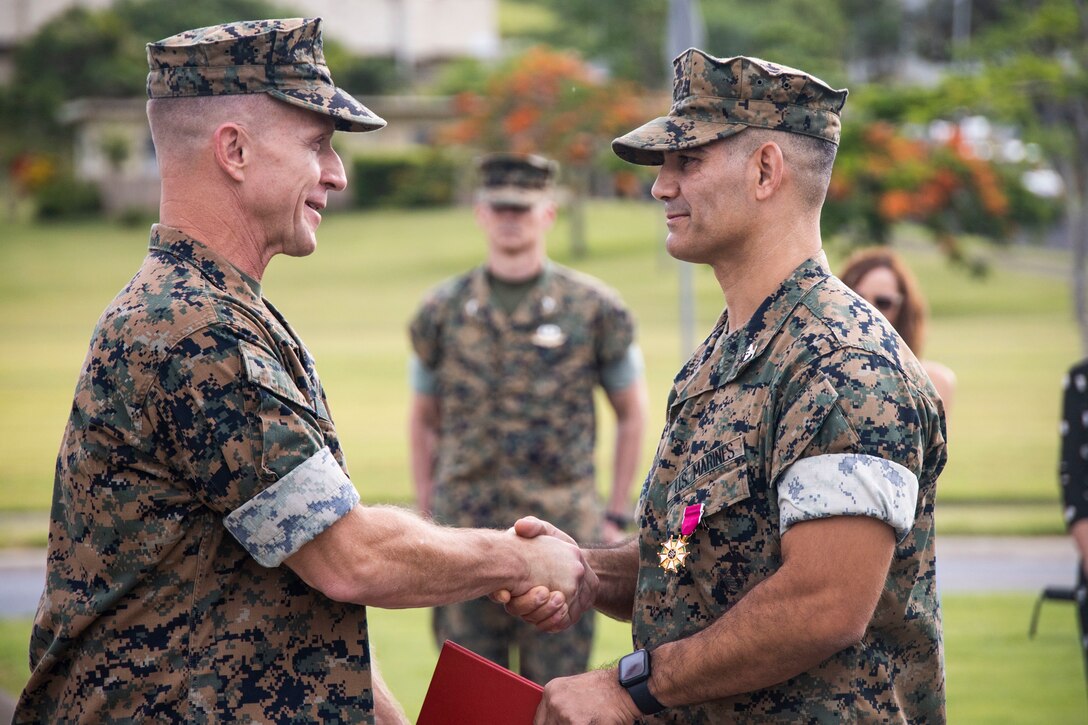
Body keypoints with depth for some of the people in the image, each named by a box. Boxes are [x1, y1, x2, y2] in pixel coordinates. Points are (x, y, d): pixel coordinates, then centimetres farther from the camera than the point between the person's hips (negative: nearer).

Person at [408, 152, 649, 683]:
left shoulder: (595, 309, 1)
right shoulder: (442, 311, 6)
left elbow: (632, 411, 9)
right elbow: (423, 420, 16)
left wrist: (616, 516, 5)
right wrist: (428, 518, 10)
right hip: (466, 537, 2)